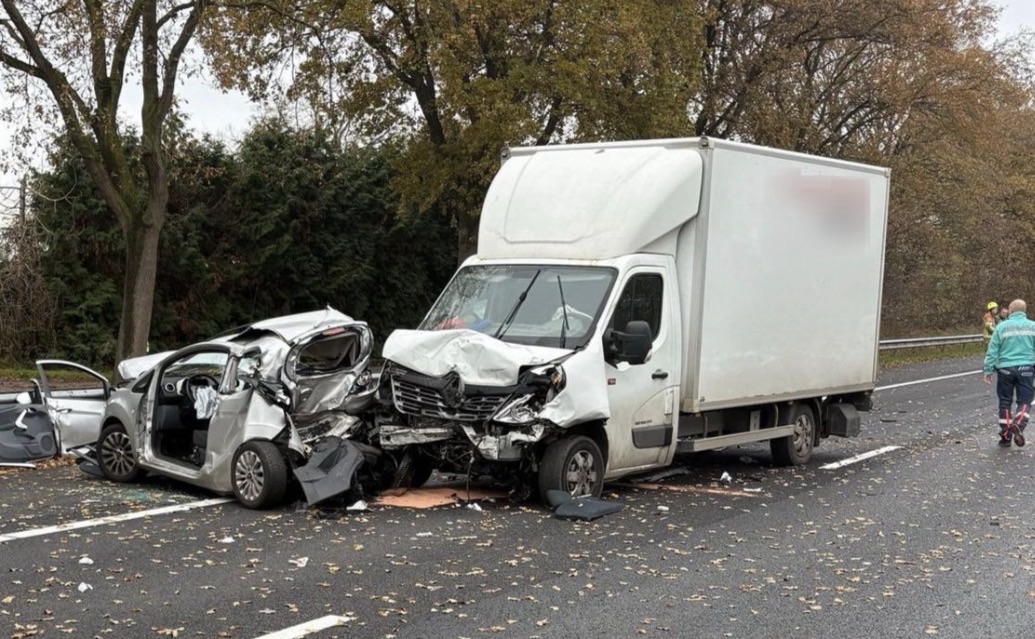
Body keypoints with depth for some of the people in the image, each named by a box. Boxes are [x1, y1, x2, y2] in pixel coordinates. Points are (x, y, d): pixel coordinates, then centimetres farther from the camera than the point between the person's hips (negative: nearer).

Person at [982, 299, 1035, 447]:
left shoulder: (1002, 327, -2)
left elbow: (992, 350, -3)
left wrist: (988, 370, 4)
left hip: (1005, 368, 0)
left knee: (1005, 402, 10)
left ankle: (1006, 436, 13)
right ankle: (1018, 424, -19)